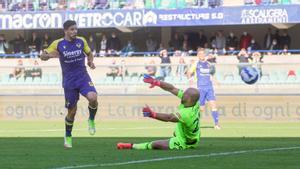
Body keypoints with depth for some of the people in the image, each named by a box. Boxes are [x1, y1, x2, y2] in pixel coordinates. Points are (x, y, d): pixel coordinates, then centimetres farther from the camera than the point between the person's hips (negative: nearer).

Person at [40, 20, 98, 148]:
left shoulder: (81, 41, 0)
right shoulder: (58, 44, -6)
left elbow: (89, 53, 17)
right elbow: (42, 56, -2)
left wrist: (91, 61, -5)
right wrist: (50, 55, -25)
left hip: (83, 78, 1)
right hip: (69, 81, -1)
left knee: (93, 97, -28)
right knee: (72, 110, 3)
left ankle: (91, 120, 1)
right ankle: (68, 137, 26)